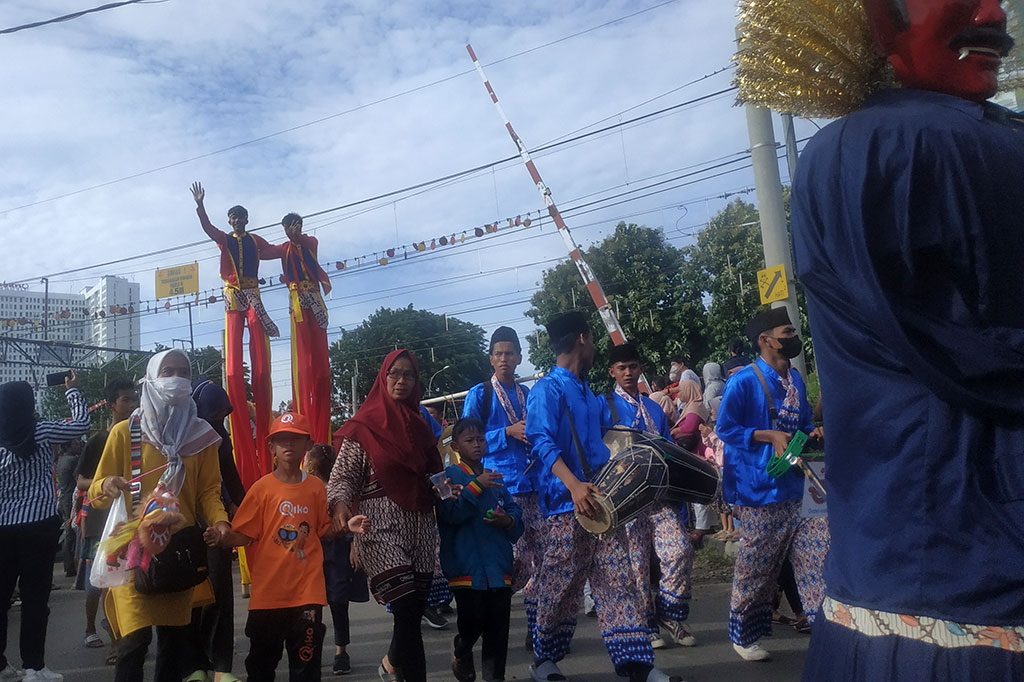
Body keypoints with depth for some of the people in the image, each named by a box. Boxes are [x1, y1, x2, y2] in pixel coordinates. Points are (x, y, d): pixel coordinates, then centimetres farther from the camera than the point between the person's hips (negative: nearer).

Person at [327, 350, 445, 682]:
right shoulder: (363, 427, 0)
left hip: (420, 527, 5)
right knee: (407, 608, -15)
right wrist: (340, 504, -22)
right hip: (381, 527, -5)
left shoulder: (420, 427, 14)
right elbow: (341, 477, -3)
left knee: (416, 609, 7)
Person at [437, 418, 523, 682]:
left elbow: (516, 514, 16)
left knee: (498, 625, 4)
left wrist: (508, 521, -6)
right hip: (467, 564, -4)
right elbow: (450, 514, -13)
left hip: (498, 564, 4)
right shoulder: (451, 475, 1)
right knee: (473, 620, -5)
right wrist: (476, 486, -19)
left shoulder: (496, 478, 15)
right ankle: (461, 651, 28)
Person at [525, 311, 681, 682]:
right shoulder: (547, 390, -7)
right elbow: (543, 444, -20)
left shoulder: (590, 396, 18)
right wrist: (573, 485, -32)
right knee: (562, 586, 3)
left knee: (618, 581, 3)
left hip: (600, 500, 7)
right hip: (565, 504, -7)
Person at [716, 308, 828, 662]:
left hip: (792, 488, 7)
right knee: (755, 566, 3)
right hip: (758, 488, -6)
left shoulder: (795, 379, 11)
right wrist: (770, 436, -19)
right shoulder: (744, 381, -11)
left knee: (815, 553, 0)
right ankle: (744, 637, 20)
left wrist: (813, 434, 0)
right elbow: (725, 428, -12)